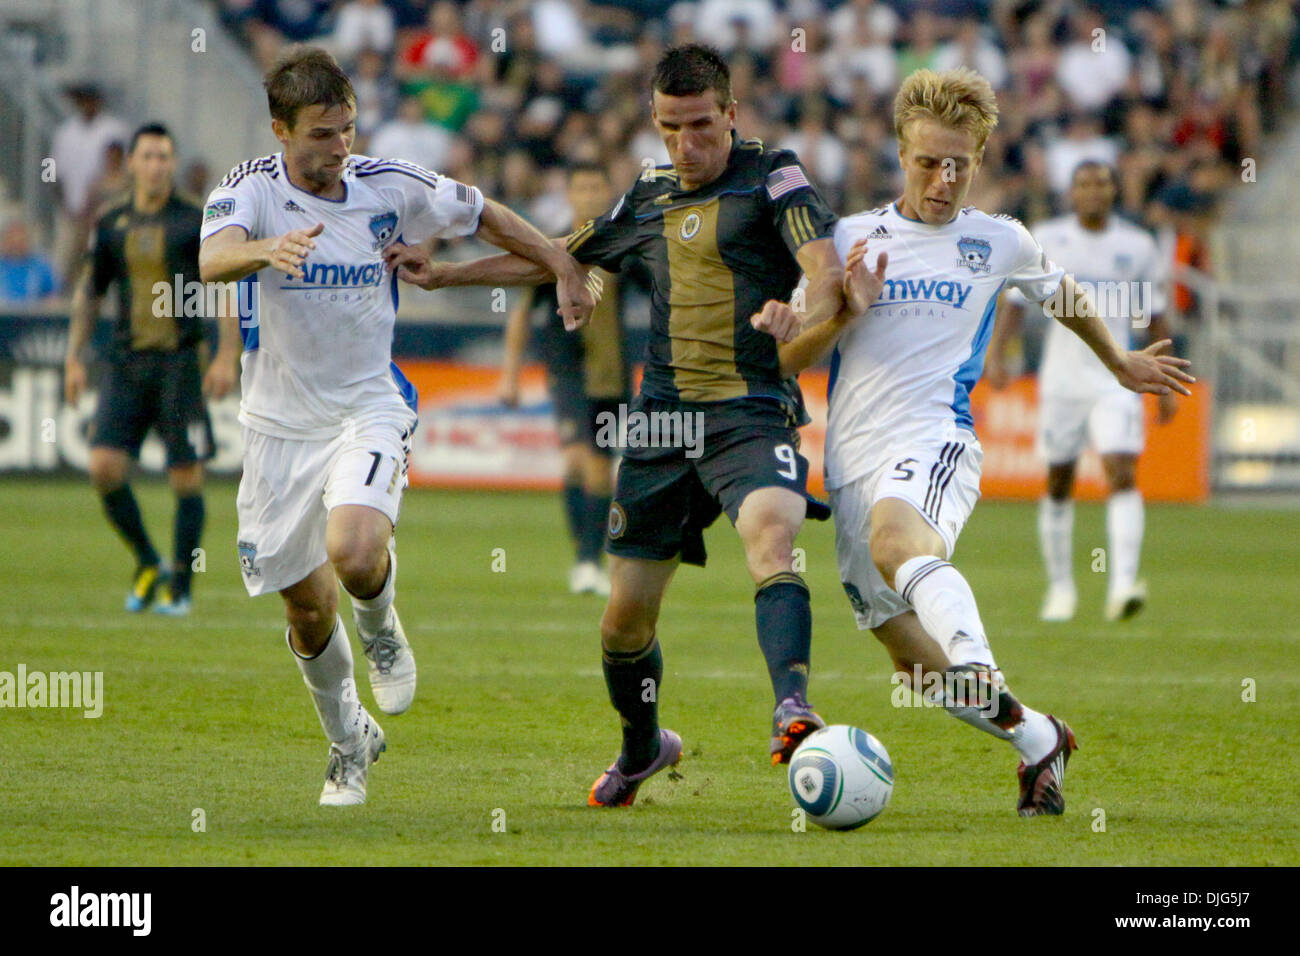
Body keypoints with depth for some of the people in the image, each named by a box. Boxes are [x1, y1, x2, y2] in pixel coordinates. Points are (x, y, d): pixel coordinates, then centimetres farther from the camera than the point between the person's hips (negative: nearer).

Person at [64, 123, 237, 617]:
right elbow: (88, 293, 18)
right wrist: (74, 358, 11)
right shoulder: (110, 224, 9)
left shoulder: (197, 222, -1)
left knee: (186, 475, -3)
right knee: (104, 466, -9)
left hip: (181, 362, -3)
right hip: (126, 362, 3)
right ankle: (147, 564, 11)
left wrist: (226, 357, -8)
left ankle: (180, 586, 8)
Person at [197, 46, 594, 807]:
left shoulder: (388, 187, -6)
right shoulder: (250, 190, -12)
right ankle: (349, 742, 34)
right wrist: (267, 248, -55)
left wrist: (565, 269, 13)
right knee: (307, 608, 8)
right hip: (282, 422, 1)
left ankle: (381, 628, 7)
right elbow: (213, 259, -34)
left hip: (368, 409, -1)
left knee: (355, 551, -29)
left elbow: (483, 215, 12)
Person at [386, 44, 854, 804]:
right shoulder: (650, 197, 16)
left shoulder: (773, 178, -2)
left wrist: (803, 317, -39)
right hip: (664, 420, 5)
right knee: (627, 614, 7)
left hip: (752, 413, -5)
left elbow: (827, 271, -17)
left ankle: (794, 712, -49)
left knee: (770, 537, -34)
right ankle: (642, 749, 33)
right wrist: (447, 273, 32)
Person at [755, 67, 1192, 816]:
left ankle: (991, 691, -59)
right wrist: (848, 311, -8)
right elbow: (789, 357, 11)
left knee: (897, 539, -39)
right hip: (853, 463, 4)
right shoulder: (852, 238, 12)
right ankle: (1040, 741, 21)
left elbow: (1065, 298, 32)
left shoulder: (1001, 242, 11)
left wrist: (1123, 365, 43)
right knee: (913, 659, -1)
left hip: (935, 444, -4)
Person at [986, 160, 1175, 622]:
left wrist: (1165, 384, 9)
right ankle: (1060, 587, 22)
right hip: (1062, 376, 1)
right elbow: (1015, 300, 4)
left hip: (1116, 380, -1)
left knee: (1122, 474, -17)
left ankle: (1122, 586, -25)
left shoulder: (1137, 246, 4)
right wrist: (995, 354, -10)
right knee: (1059, 481, 7)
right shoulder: (1047, 239, 3)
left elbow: (1154, 317, 11)